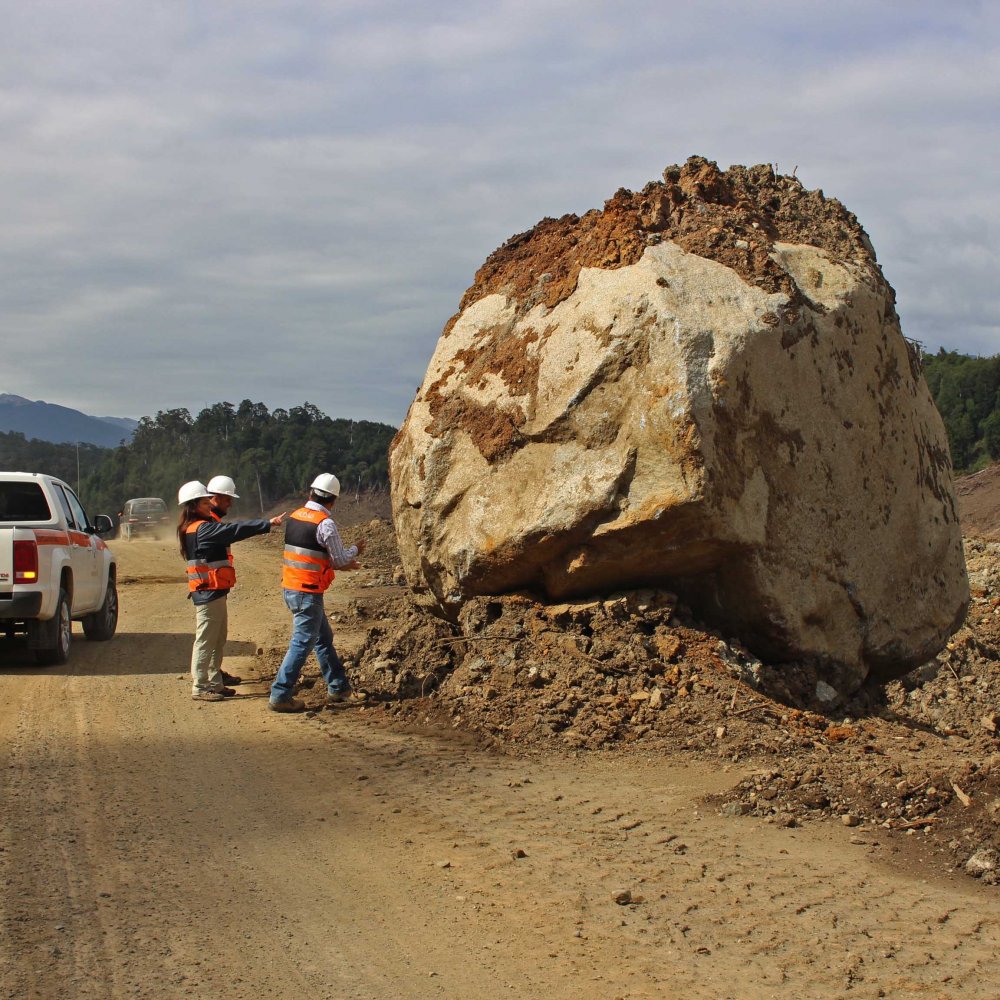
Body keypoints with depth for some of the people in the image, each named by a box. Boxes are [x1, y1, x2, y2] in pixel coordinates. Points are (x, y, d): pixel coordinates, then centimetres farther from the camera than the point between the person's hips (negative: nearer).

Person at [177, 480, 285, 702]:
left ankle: (214, 683, 22)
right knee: (206, 640, -4)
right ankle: (199, 687, 2)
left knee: (218, 640, 15)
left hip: (215, 593, 10)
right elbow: (234, 530, -24)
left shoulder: (202, 526, 14)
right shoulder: (202, 529, -18)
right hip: (208, 593, -10)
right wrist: (268, 524, -25)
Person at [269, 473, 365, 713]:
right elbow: (340, 560, -7)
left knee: (324, 638, 20)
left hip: (290, 588, 9)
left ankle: (338, 687, 29)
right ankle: (280, 696, -3)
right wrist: (355, 550, 14)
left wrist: (344, 563, 28)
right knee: (302, 644, -3)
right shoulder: (325, 524, -16)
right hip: (308, 593, -9)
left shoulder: (295, 517, 9)